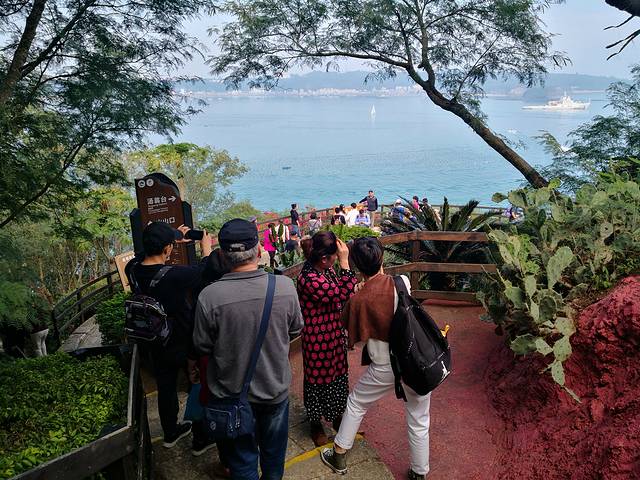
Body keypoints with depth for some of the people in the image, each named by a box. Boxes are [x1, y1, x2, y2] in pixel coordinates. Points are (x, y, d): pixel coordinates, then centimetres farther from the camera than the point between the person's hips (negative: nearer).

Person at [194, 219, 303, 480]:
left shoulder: (209, 296, -27)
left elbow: (202, 347, -12)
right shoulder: (285, 286, -21)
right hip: (276, 389, 2)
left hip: (233, 394, -2)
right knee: (274, 451, 28)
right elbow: (296, 330, -4)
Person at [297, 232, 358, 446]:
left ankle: (337, 416, 45)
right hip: (318, 340, -8)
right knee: (318, 379, 13)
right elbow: (343, 295, -32)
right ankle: (316, 425, 36)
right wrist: (344, 262, -32)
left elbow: (339, 291, 13)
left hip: (334, 334, 8)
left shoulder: (326, 270, -3)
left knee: (338, 374, 22)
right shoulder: (309, 280, -31)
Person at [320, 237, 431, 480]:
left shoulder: (358, 300, -16)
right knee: (418, 420, 19)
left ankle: (339, 457, 37)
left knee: (356, 404, 23)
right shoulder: (402, 282, -12)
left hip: (385, 367, -2)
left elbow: (353, 337, -1)